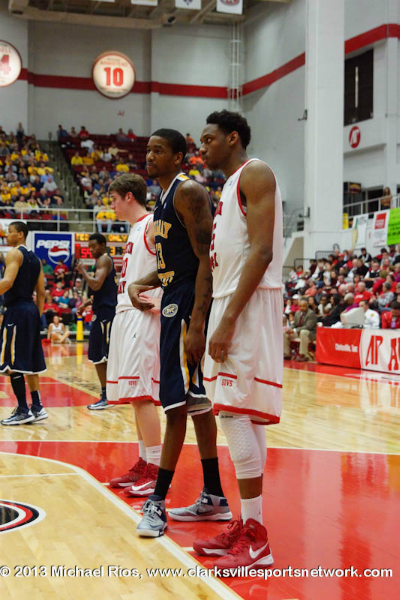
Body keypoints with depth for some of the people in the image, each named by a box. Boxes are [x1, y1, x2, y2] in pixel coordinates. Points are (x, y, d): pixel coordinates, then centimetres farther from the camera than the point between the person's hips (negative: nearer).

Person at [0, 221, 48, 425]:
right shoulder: (35, 259, 17)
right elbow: (41, 292, 16)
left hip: (17, 310, -9)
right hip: (31, 309, 9)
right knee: (29, 362, 14)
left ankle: (23, 411, -3)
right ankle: (37, 408, 15)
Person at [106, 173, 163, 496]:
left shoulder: (154, 224, -9)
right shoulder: (136, 228, 21)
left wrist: (162, 302, -24)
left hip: (143, 316, -10)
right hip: (126, 313, 10)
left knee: (141, 392, -14)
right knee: (135, 393, 11)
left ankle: (155, 471, -12)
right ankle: (144, 464, 17)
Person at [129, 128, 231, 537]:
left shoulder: (188, 192, -12)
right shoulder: (164, 199, 18)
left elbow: (207, 260, -20)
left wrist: (196, 324, -26)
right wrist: (142, 283, 6)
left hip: (189, 305, -10)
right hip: (174, 303, 10)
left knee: (177, 403, -7)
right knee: (196, 403, 12)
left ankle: (157, 503, -1)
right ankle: (213, 499, 20)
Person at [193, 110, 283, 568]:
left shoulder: (254, 174, -6)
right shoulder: (230, 186, 23)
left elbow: (261, 251, -17)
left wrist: (228, 319, -22)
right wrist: (212, 320, 19)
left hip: (248, 304, -10)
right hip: (228, 304, 10)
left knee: (235, 412, -13)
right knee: (239, 414, 9)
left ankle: (255, 538, -8)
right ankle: (247, 527, 14)